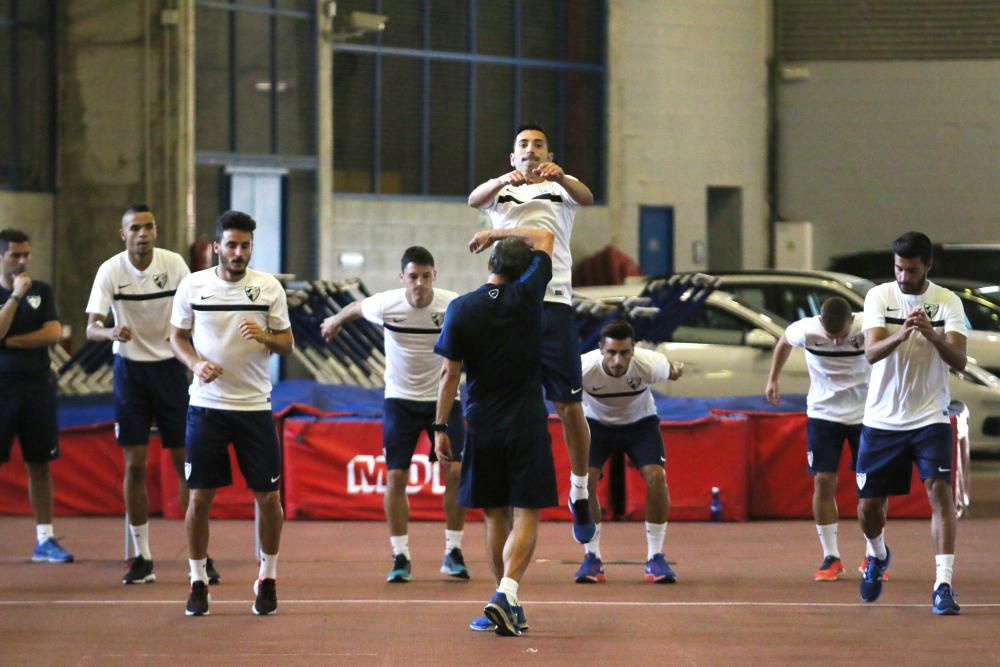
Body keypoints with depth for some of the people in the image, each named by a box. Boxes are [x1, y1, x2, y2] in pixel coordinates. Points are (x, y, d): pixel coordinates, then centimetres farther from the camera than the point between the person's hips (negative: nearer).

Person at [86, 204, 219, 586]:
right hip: (130, 368, 0)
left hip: (169, 366, 0)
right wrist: (111, 331, -38)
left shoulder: (174, 264, -7)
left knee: (186, 462, 0)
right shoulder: (111, 271, -10)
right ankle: (142, 558, 7)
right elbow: (91, 328, -17)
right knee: (135, 466, 0)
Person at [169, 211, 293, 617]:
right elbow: (177, 336, 9)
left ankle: (267, 578, 17)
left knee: (268, 495, 1)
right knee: (200, 496, -1)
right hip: (206, 406, 0)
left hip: (255, 407, 0)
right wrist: (196, 363, -10)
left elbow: (287, 344, 4)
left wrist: (265, 337, -17)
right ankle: (198, 581, 12)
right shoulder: (192, 286, 0)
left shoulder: (269, 287, 0)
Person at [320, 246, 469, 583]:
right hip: (400, 399, 0)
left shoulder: (453, 306, -18)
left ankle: (453, 553, 4)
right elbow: (356, 308, 7)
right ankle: (400, 557, 5)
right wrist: (335, 322, 25)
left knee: (455, 471, -9)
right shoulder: (386, 304, -16)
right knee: (396, 476, -6)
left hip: (443, 397, 0)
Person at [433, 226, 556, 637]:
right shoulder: (527, 296, -3)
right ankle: (507, 592, -22)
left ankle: (507, 601, 18)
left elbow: (450, 373, -3)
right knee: (526, 516, -3)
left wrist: (440, 426, 3)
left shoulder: (461, 309, -4)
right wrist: (497, 233, 22)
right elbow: (544, 238, 13)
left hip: (481, 427, 1)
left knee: (495, 516, 12)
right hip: (527, 425, -1)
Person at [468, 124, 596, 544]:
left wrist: (560, 177, -32)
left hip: (554, 303, -1)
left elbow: (586, 198, -10)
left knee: (569, 405, -2)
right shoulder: (501, 190, 16)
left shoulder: (560, 187, 13)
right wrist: (504, 180, -28)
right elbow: (475, 199, -6)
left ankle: (579, 493, 9)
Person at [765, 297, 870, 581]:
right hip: (823, 413, 1)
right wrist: (773, 379, 11)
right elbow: (784, 342, 5)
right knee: (823, 482, -6)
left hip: (865, 415, -1)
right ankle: (831, 557, 3)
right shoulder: (806, 330, -19)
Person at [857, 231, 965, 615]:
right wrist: (901, 334, -38)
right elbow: (872, 352, -17)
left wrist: (930, 334, -35)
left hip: (929, 418, -1)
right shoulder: (879, 296, -4)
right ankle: (878, 556, 40)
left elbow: (959, 360, -17)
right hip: (881, 420, 1)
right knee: (869, 504, 7)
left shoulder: (948, 302, -5)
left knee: (940, 491, -19)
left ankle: (943, 586, -18)